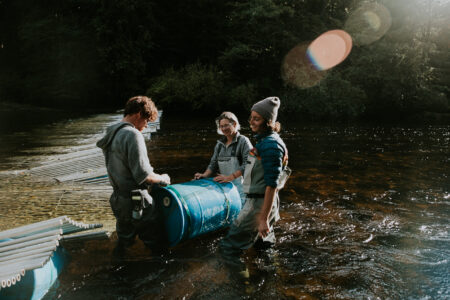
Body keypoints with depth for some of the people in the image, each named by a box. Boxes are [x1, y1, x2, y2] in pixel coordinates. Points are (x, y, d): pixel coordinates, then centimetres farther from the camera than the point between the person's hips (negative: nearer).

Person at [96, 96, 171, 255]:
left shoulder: (111, 133, 9)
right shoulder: (132, 135, -18)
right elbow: (143, 175, -23)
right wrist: (162, 179, -5)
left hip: (118, 199, 8)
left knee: (125, 238, 25)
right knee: (157, 243, 4)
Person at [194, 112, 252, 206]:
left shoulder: (243, 141, -3)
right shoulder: (220, 144, 17)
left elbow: (247, 165, -14)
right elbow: (213, 164, 16)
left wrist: (230, 177, -21)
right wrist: (204, 175, -3)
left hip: (238, 187, -5)